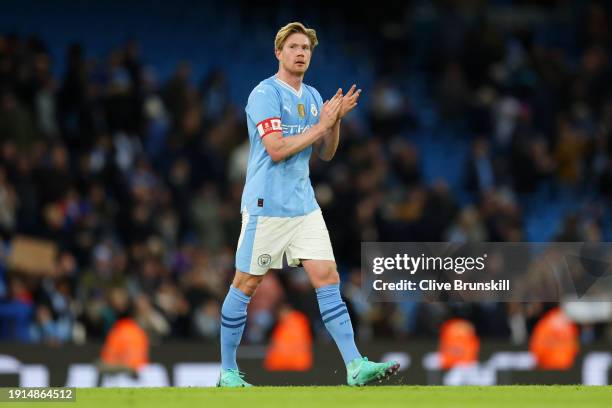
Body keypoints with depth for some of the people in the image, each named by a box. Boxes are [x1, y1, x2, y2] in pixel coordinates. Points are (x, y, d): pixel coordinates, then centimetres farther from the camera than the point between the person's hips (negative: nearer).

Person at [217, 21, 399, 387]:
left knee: (328, 278, -3)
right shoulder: (265, 94, -10)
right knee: (246, 285, 1)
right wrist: (321, 124, -15)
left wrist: (336, 119, -2)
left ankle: (355, 366, -8)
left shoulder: (313, 97, 13)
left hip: (305, 206, 7)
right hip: (266, 206, -6)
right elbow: (276, 149, -19)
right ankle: (228, 371, 11)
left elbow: (326, 153, 14)